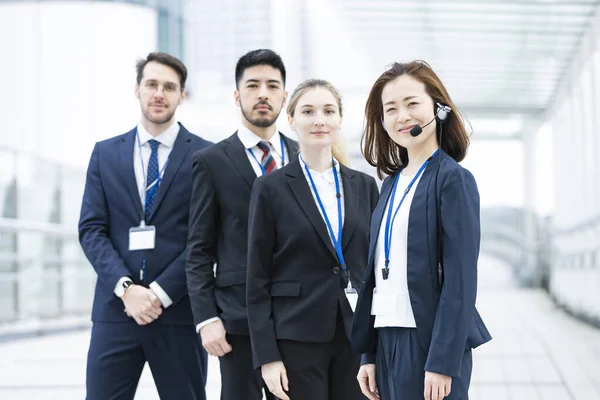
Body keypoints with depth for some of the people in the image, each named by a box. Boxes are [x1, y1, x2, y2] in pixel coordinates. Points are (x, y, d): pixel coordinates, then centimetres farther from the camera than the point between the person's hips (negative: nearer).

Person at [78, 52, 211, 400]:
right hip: (116, 309, 2)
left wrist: (161, 292, -12)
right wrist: (126, 287, -10)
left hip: (180, 310, -2)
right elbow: (91, 229, 5)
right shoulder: (106, 153, 11)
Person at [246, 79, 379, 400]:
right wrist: (267, 356, -9)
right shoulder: (271, 189, -1)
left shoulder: (364, 186, 9)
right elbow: (257, 280, -3)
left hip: (356, 337, 3)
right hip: (298, 339, -3)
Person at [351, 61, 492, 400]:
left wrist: (443, 362, -17)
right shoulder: (393, 182, 13)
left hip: (430, 343, -6)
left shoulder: (453, 179, -7)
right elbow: (378, 275, 13)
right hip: (388, 339, 6)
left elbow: (461, 279, -13)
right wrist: (369, 354, 10)